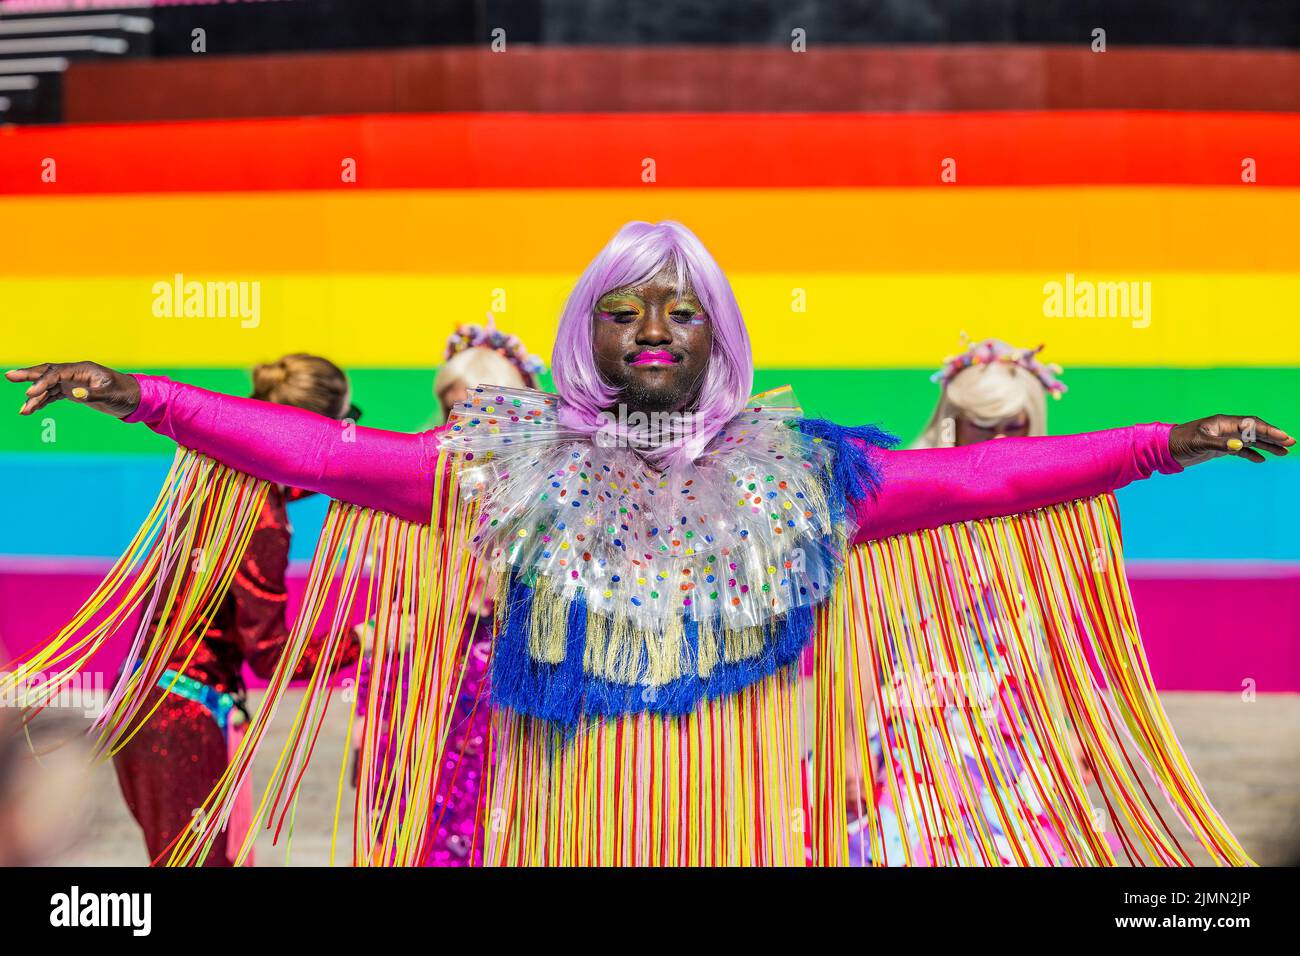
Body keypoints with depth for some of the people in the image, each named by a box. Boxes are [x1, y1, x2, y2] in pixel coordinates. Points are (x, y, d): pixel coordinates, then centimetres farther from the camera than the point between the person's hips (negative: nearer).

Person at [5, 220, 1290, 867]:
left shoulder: (795, 470, 5)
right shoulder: (516, 463, 3)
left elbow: (974, 478, 1)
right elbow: (315, 451, -1)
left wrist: (1161, 444, -4)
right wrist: (139, 394, -7)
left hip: (738, 804, 1)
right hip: (574, 806, 0)